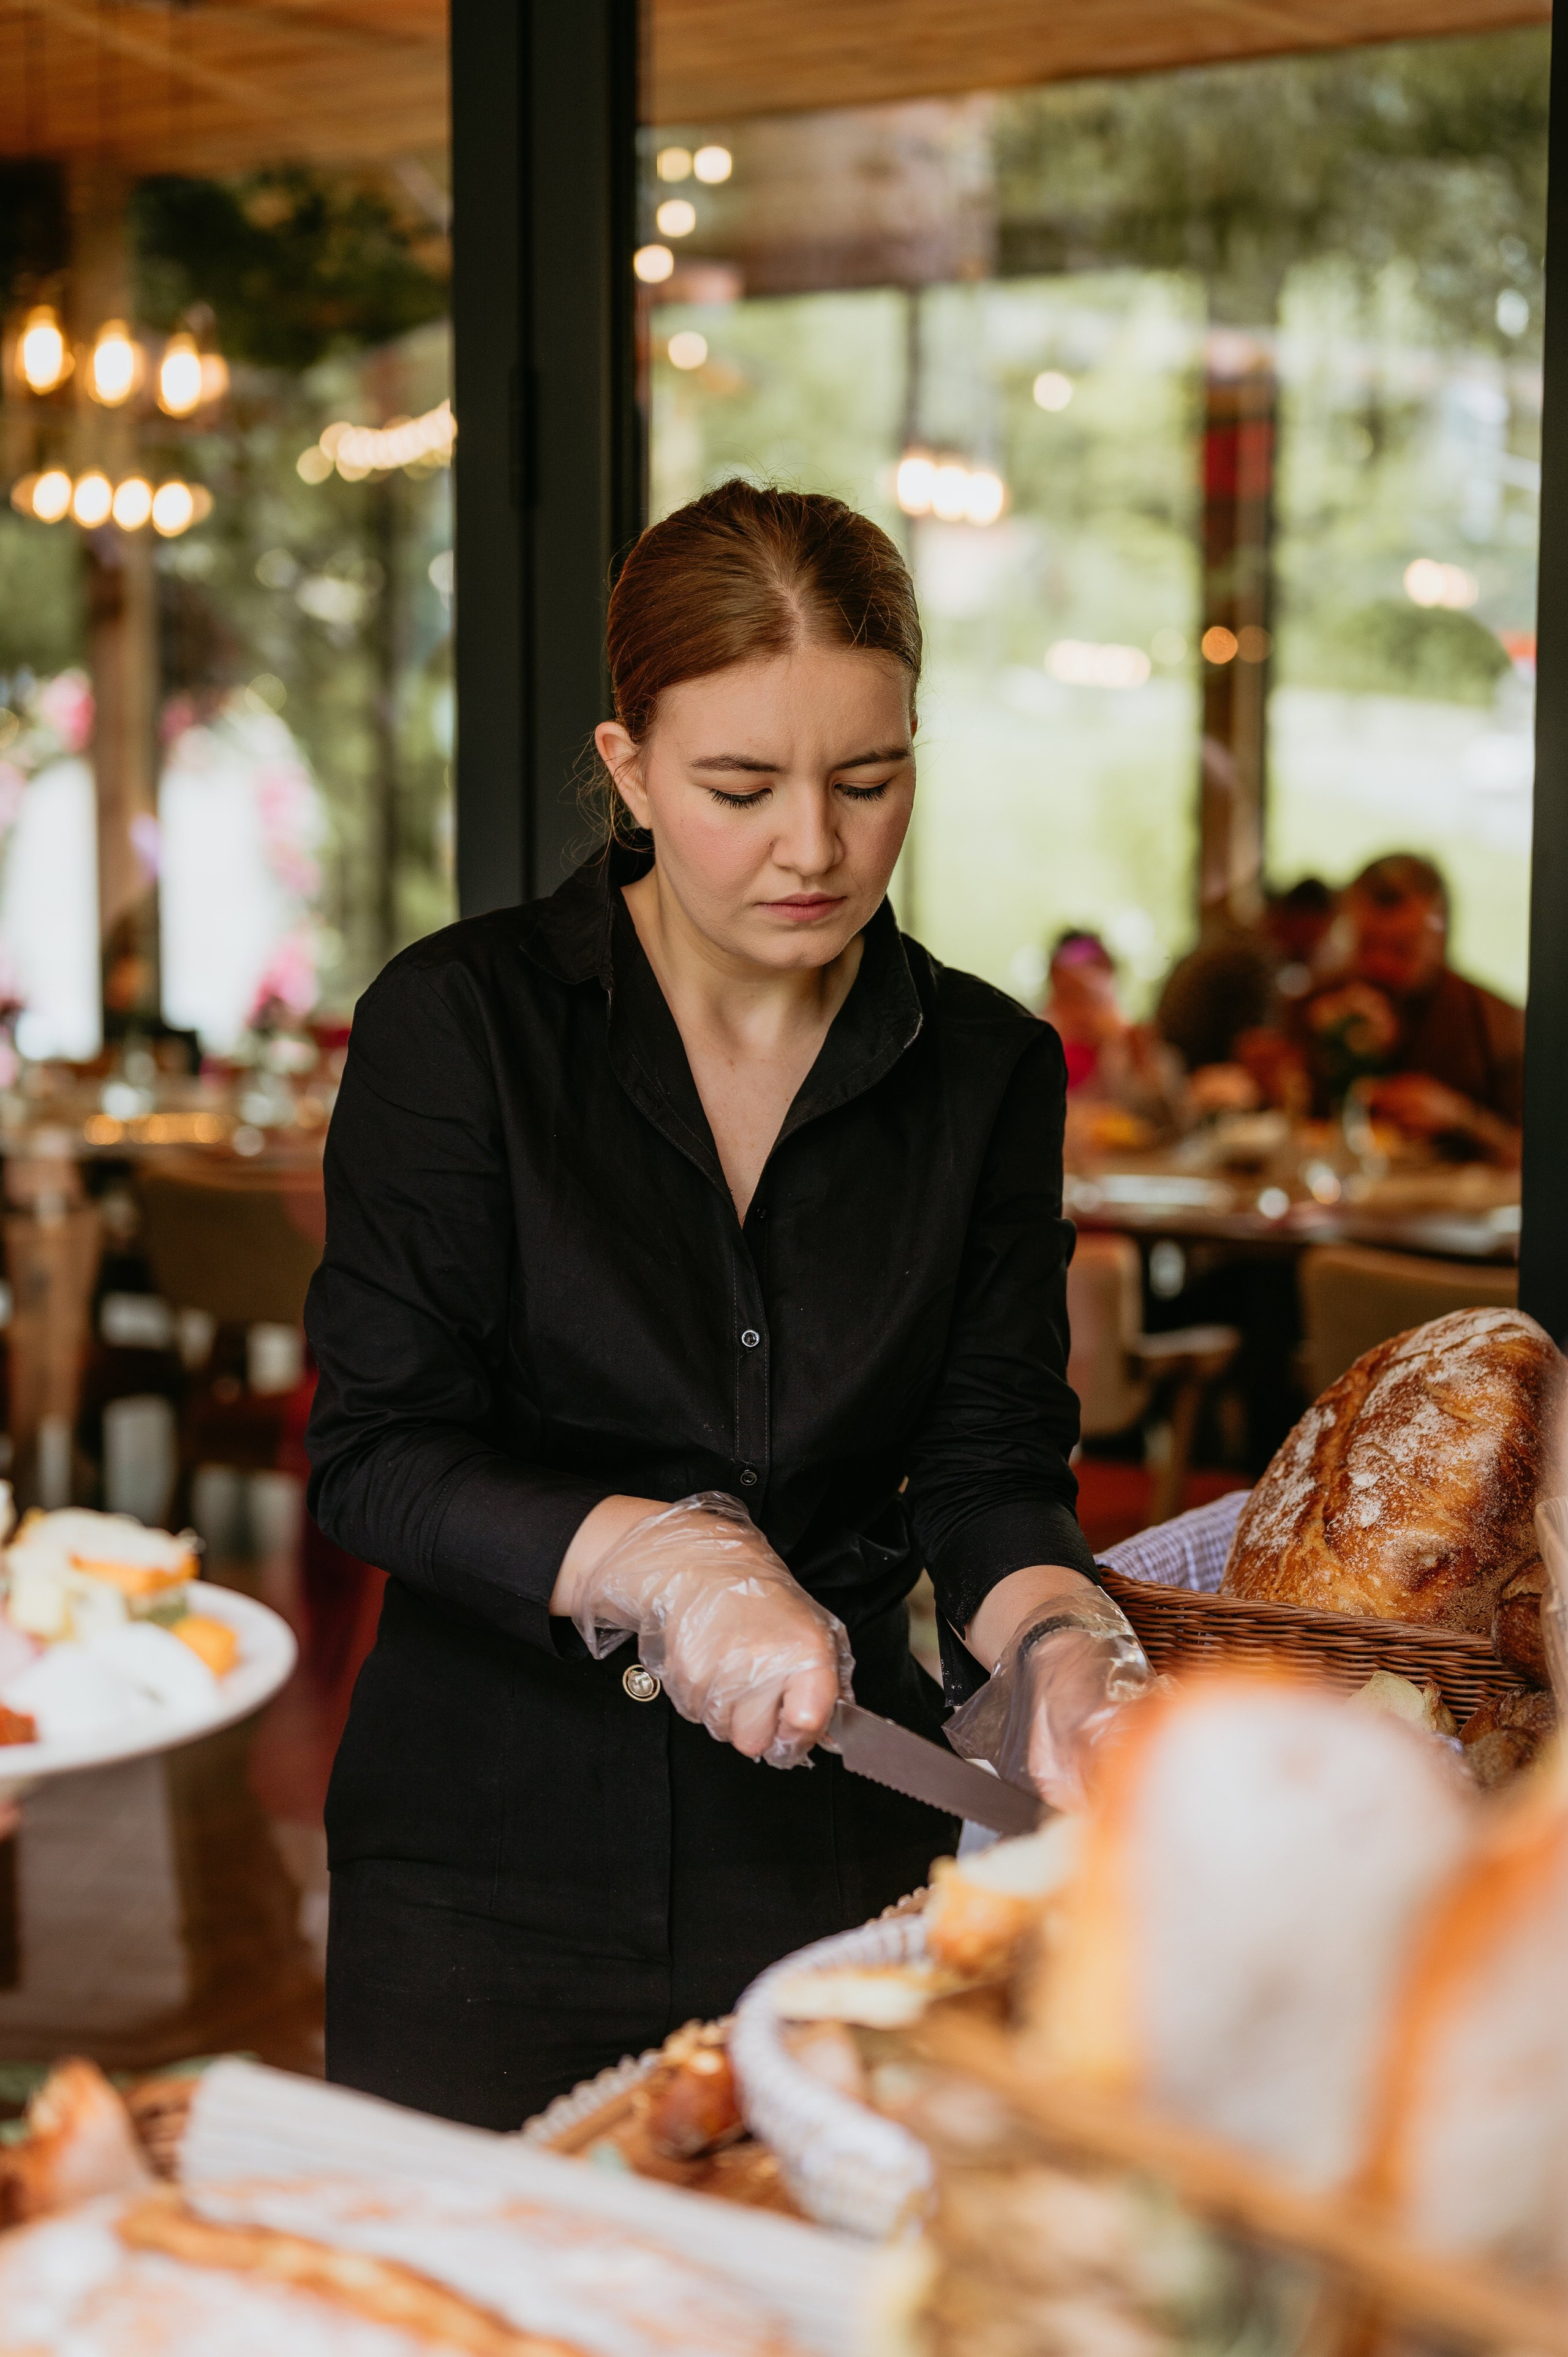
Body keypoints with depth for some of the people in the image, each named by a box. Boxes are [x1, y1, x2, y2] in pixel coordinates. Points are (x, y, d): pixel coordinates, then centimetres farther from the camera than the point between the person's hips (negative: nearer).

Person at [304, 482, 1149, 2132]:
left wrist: (1058, 1639, -22)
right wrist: (661, 1559, -25)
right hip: (498, 1856, -2)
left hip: (844, 1860, 2)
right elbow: (376, 1456, -11)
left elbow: (991, 1467, -1)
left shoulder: (992, 1070, 2)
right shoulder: (458, 1023, -8)